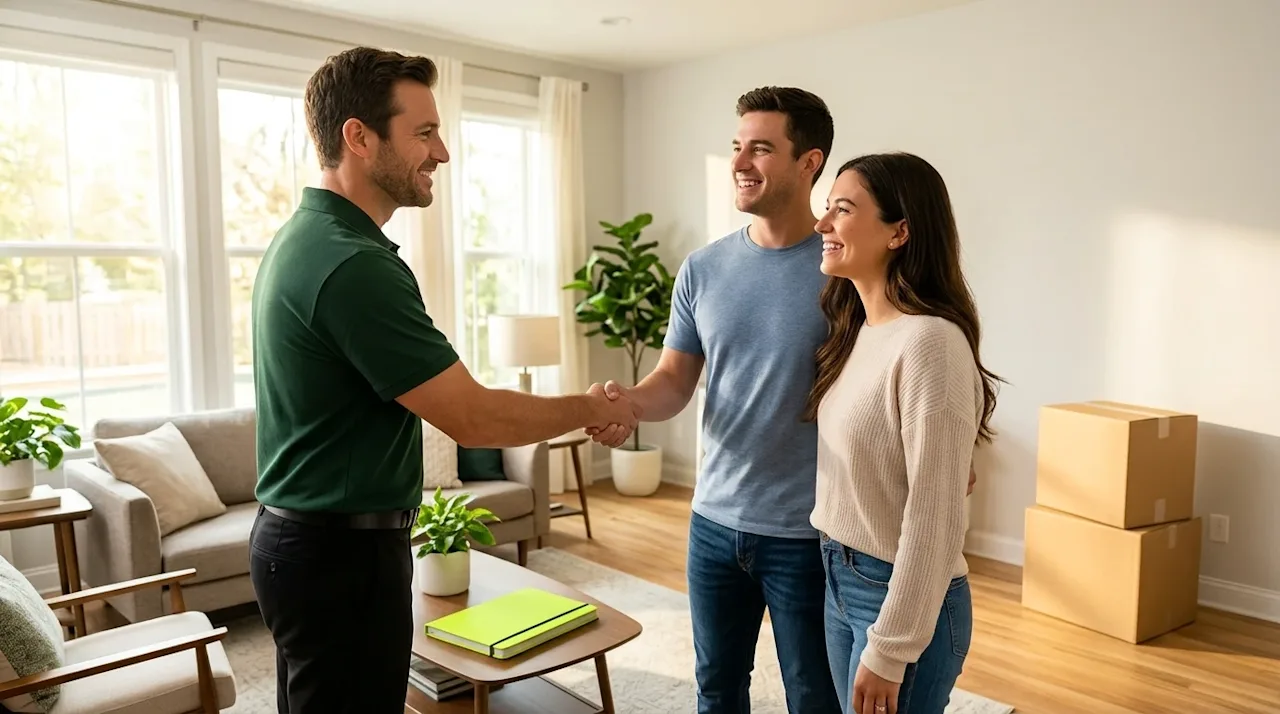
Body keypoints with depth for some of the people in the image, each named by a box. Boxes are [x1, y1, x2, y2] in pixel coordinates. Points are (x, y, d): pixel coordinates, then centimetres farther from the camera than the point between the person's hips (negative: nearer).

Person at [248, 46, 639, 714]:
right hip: (342, 553, -10)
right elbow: (473, 417, -23)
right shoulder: (352, 264, -25)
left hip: (300, 537, 10)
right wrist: (591, 408, -8)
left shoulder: (303, 236, 7)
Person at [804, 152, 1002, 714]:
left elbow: (935, 517, -22)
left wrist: (890, 650, -19)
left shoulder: (930, 342, -22)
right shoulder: (857, 330, 5)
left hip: (905, 600, -8)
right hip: (839, 582, 8)